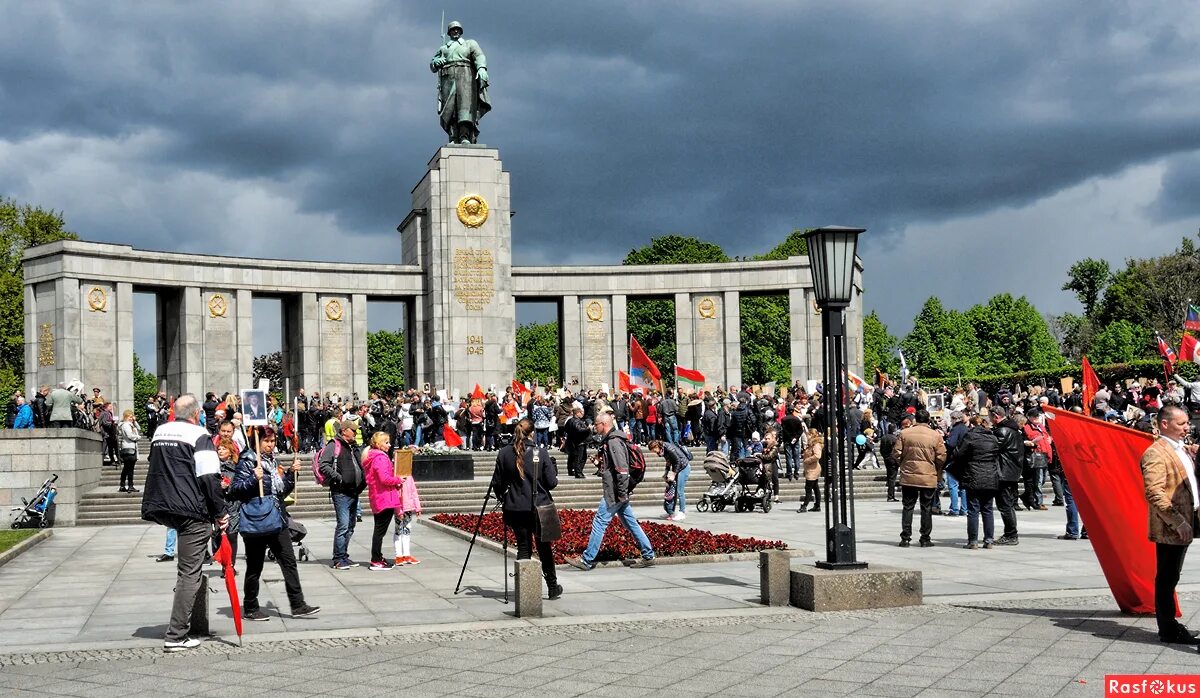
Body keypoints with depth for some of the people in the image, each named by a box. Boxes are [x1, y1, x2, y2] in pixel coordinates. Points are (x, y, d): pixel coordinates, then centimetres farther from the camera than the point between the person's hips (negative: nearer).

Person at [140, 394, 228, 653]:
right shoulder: (199, 436, -8)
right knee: (189, 573, -2)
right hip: (191, 511, -7)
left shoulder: (159, 433, 14)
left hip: (158, 509, 7)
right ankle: (176, 636, -5)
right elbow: (209, 478, -14)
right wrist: (219, 513, -7)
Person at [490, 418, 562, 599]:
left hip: (515, 508, 2)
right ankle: (552, 587, 25)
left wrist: (503, 499, 19)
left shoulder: (504, 453, -3)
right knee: (544, 547, 13)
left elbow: (497, 483, 2)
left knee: (523, 547, 9)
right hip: (539, 507, -2)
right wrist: (552, 467, 12)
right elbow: (552, 482, -8)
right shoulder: (541, 452, -9)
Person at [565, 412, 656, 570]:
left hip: (614, 493, -10)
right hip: (618, 493, 10)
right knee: (630, 523, 12)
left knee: (599, 523, -5)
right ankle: (648, 556, 14)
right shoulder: (609, 440, 16)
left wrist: (622, 492, -23)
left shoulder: (613, 442, -16)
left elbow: (622, 468, -23)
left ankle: (587, 560, 0)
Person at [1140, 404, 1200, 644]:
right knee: (1166, 579, 0)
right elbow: (1154, 494, -22)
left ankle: (1169, 625, 24)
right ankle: (1168, 630, 7)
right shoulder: (1155, 454, -15)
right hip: (1169, 528, -9)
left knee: (1170, 579, 16)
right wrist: (1178, 522, -23)